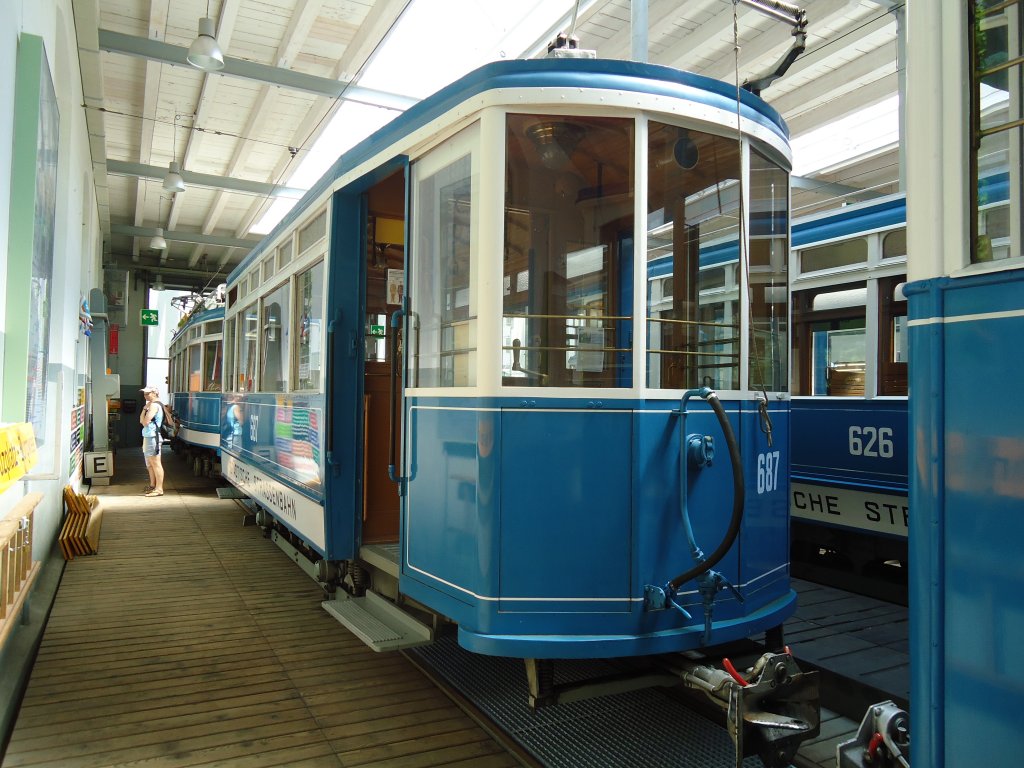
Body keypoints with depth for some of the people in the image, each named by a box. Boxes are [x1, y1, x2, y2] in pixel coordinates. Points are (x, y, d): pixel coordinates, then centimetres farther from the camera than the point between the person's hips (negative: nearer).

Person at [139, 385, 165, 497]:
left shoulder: (154, 405, -13)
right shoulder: (151, 405, 20)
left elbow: (145, 422, -18)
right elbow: (142, 421, 16)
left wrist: (145, 408, -4)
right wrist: (145, 408, 6)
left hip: (152, 438, -11)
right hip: (148, 437, 11)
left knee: (156, 463, -8)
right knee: (150, 464, 18)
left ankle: (159, 489, -7)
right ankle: (152, 486, 27)